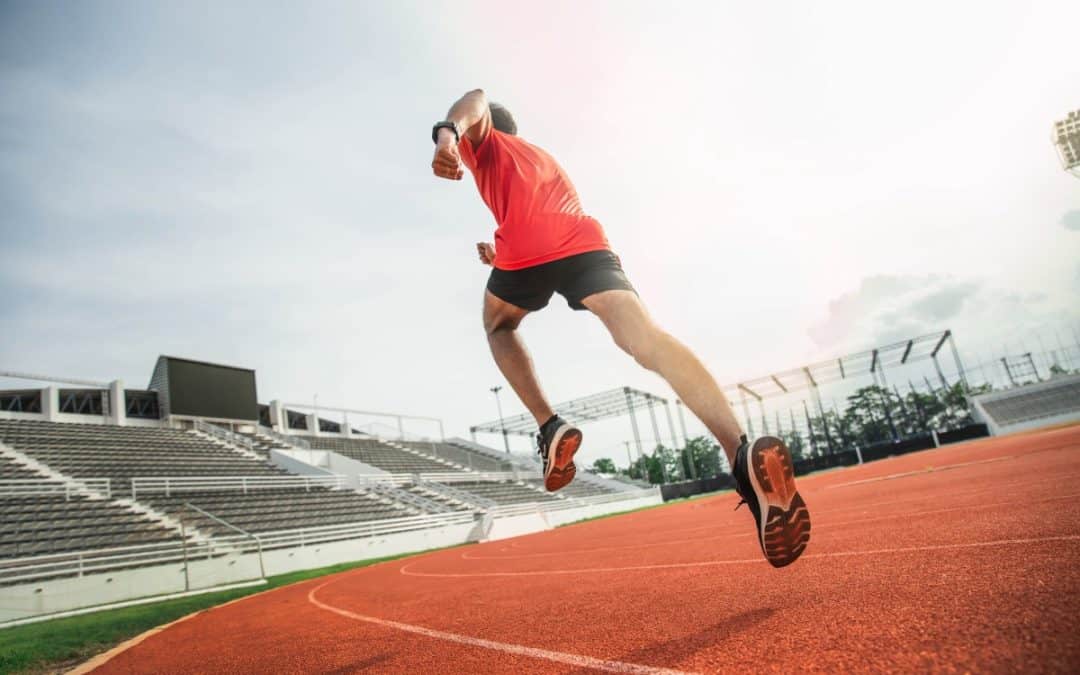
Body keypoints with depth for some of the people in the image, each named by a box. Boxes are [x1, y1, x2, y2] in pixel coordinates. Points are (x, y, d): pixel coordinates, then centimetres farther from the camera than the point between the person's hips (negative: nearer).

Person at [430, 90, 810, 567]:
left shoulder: (483, 142, 28)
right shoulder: (546, 159, 44)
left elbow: (476, 102, 2)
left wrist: (446, 133, -20)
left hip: (527, 245, -3)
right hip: (585, 241, 4)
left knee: (498, 325, 27)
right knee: (645, 336, -19)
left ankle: (549, 428, 7)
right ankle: (742, 451, -43)